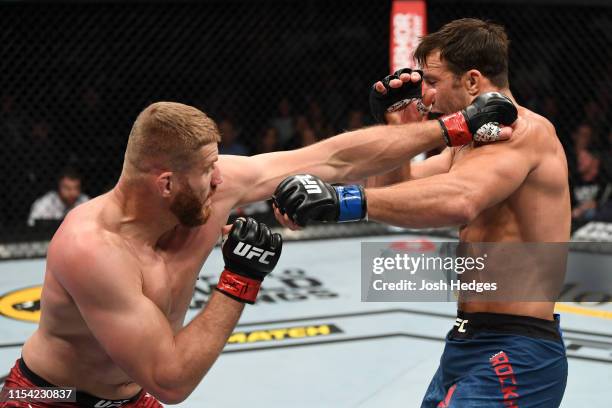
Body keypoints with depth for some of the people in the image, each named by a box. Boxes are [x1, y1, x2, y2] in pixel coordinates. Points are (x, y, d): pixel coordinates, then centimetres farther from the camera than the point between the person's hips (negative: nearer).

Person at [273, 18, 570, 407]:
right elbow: (402, 189, 21)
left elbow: (459, 201, -36)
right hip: (469, 345, 10)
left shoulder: (525, 130, -17)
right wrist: (394, 125, 4)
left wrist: (342, 199, -44)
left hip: (514, 359, -10)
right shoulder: (471, 141, 15)